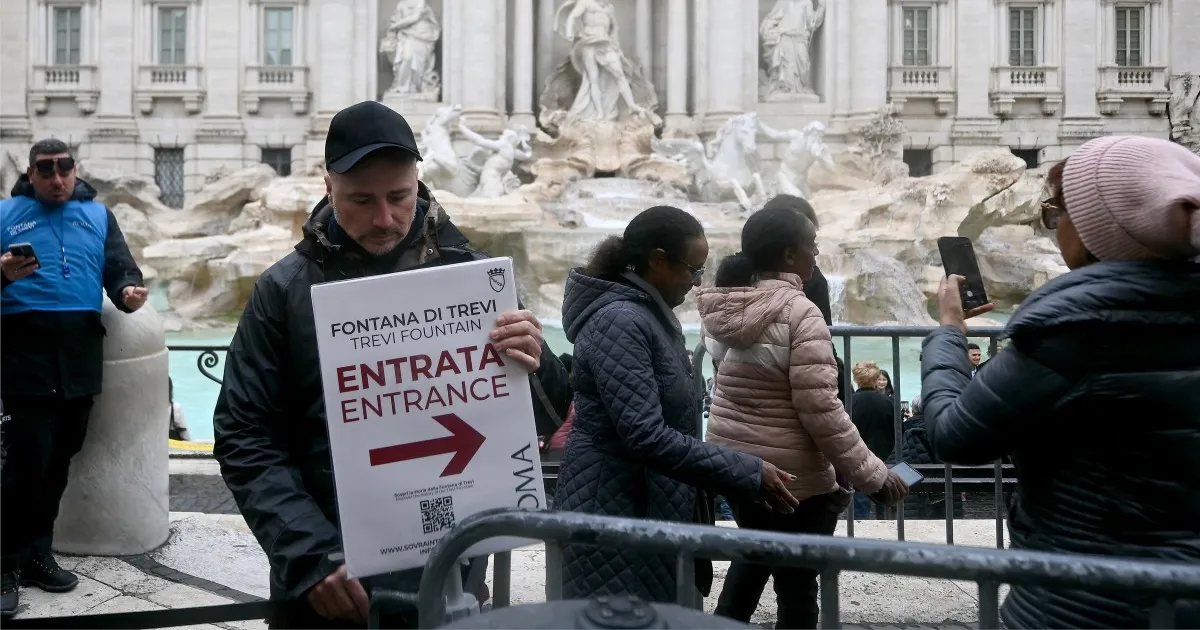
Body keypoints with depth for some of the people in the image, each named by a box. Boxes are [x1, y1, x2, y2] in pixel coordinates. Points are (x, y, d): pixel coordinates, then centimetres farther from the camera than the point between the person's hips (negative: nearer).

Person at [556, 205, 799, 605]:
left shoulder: (653, 315, 10)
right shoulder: (620, 322, -21)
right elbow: (646, 436, -27)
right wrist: (749, 475, -23)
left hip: (652, 503, 10)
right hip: (616, 509, -10)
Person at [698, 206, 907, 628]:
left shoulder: (726, 307, 2)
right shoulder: (799, 313, -20)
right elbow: (820, 410, -24)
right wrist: (873, 475, -16)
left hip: (731, 459, 8)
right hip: (789, 473, -7)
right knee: (797, 585, 8)